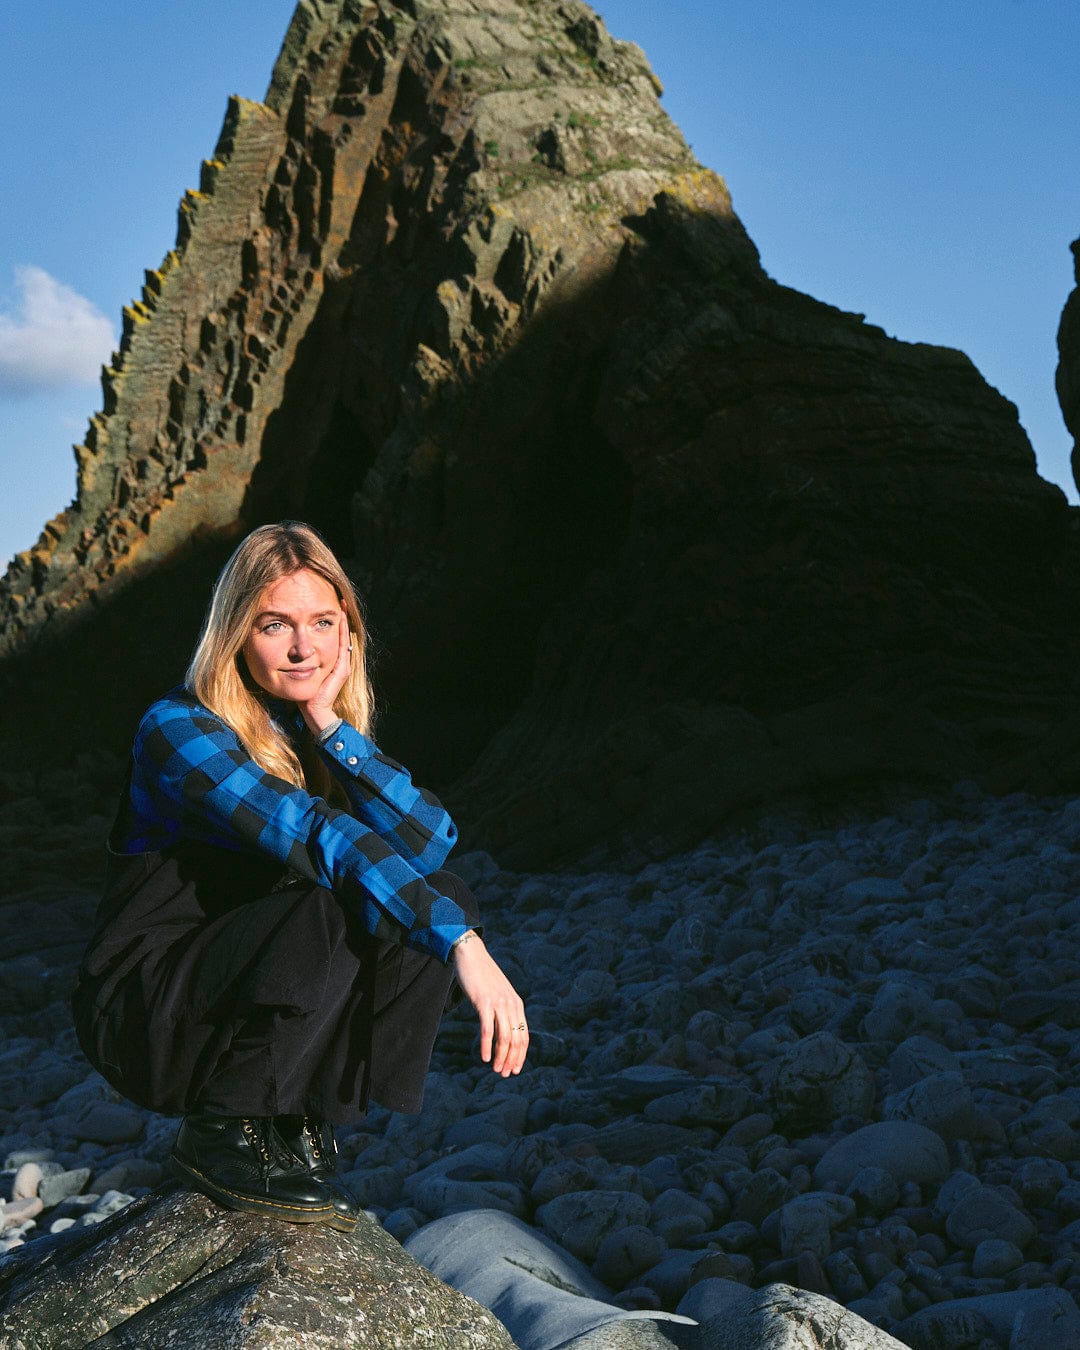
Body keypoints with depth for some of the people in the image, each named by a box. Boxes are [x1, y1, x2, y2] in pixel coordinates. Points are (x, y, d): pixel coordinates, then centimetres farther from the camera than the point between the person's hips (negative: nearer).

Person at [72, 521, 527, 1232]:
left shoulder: (321, 738, 5)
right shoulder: (180, 729, -18)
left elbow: (431, 844, -10)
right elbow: (321, 839, -32)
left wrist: (330, 726, -17)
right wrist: (463, 946, -40)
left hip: (259, 1011, 7)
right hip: (146, 1015, -7)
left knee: (447, 898, -11)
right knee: (334, 909, -31)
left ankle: (301, 1122, -5)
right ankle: (223, 1130, -13)